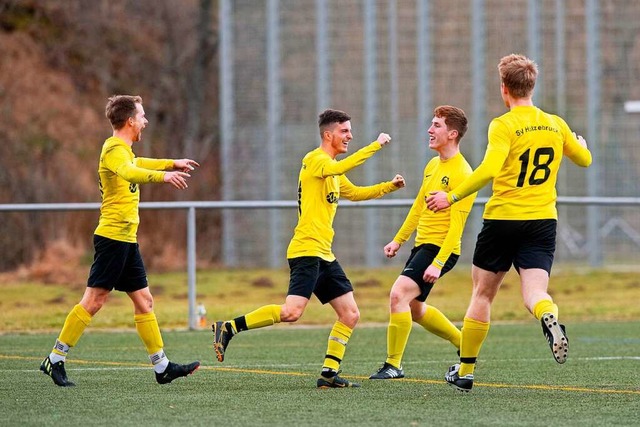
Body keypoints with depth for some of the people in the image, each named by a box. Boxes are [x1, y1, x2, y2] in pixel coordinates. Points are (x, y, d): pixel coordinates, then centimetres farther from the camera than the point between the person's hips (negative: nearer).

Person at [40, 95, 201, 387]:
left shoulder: (123, 151, 19)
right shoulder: (115, 150, -13)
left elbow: (137, 164, 44)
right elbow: (128, 172, -37)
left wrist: (172, 163, 52)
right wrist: (163, 176, -52)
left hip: (126, 240, 10)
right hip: (113, 236, -10)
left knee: (144, 301, 8)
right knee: (94, 300, -9)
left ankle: (162, 367, 8)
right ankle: (55, 360, -5)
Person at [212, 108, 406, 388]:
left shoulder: (332, 171, 22)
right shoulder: (314, 160, -7)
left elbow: (354, 193, 37)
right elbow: (340, 168, -28)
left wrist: (390, 186, 25)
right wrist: (376, 145, -22)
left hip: (324, 255, 10)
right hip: (306, 250, -10)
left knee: (350, 315, 5)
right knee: (292, 311, -22)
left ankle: (329, 374, 7)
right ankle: (229, 328, -13)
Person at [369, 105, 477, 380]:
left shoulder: (461, 173, -17)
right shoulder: (432, 166, 12)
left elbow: (457, 226, -20)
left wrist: (438, 264, -25)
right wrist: (399, 240, 24)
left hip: (440, 249, -10)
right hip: (422, 244, 10)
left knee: (399, 295, -21)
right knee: (414, 309, 18)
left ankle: (393, 365, -13)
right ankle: (464, 346, 34)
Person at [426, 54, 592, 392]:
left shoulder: (504, 125, -10)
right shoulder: (555, 125, 7)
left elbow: (488, 170, -24)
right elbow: (584, 159, 23)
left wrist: (451, 197, -19)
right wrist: (580, 142, 45)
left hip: (503, 218, -3)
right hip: (543, 222, 3)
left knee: (482, 294, 12)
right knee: (534, 291, -3)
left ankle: (464, 371, 19)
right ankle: (550, 318, -42)